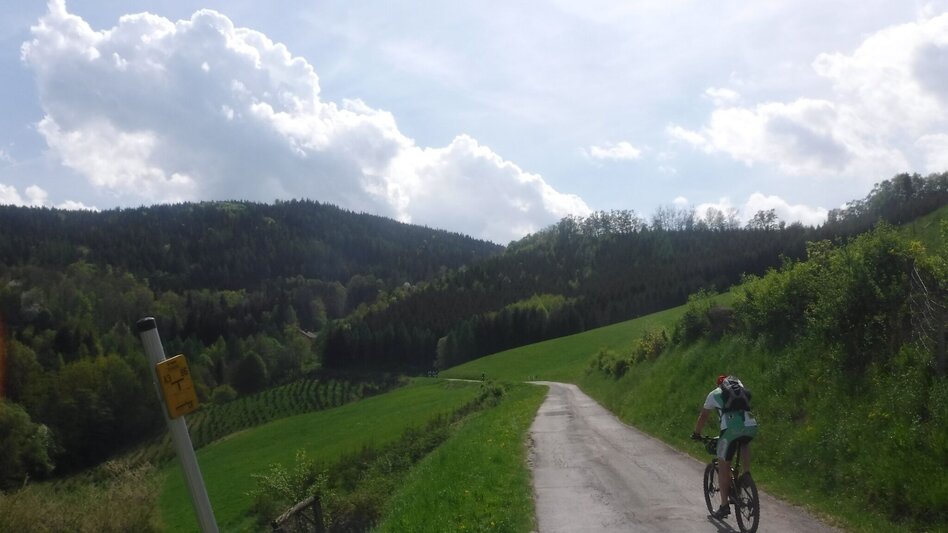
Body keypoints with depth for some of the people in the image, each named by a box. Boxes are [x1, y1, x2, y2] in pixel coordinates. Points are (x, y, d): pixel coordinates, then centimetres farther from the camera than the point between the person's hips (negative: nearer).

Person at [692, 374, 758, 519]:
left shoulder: (714, 394, 22)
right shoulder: (740, 389, 29)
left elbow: (703, 416, 31)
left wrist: (696, 433, 44)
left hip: (731, 429, -3)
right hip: (751, 427, 3)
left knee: (723, 467, 10)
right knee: (744, 442, 39)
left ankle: (724, 505, 9)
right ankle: (746, 472, 24)